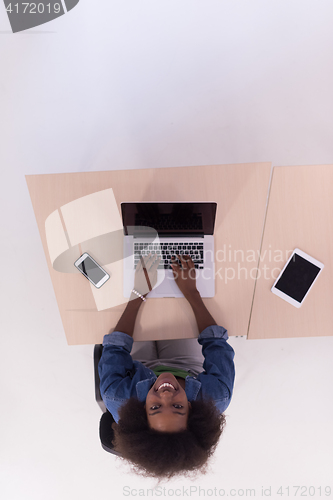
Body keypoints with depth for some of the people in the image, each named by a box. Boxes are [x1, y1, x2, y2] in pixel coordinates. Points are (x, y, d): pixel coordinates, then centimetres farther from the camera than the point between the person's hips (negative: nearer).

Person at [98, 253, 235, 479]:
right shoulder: (216, 399, -42)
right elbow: (216, 342, -27)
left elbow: (115, 348, -28)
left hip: (140, 365, 0)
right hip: (188, 365, 0)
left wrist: (138, 295, -27)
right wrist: (191, 291, -25)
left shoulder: (119, 400, -44)